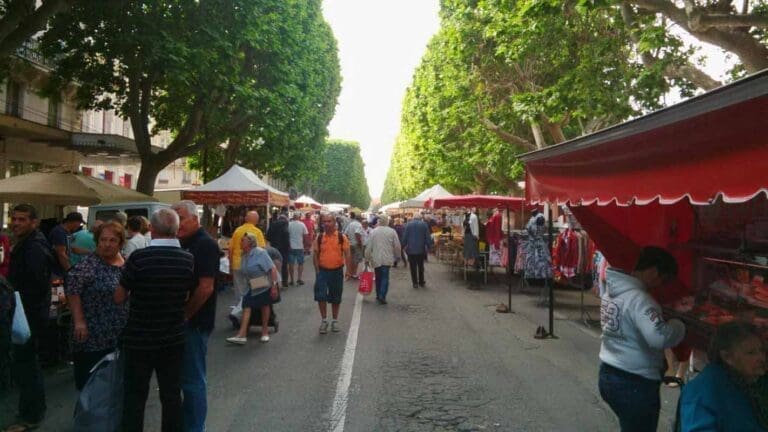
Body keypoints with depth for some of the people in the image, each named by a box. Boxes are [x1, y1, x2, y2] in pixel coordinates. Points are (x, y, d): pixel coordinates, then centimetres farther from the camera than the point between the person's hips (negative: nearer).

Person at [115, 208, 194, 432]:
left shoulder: (138, 257, -17)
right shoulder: (188, 259, -6)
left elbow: (119, 298, -6)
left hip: (139, 339, -3)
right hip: (173, 340, 3)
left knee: (135, 397, 12)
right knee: (171, 396, 13)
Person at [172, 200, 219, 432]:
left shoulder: (206, 245, -16)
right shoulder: (184, 243, 11)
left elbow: (206, 287, -23)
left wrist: (185, 315, -15)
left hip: (195, 322, -9)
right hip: (181, 320, 9)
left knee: (193, 379, 2)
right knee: (183, 376, 18)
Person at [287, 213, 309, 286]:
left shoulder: (289, 224, -6)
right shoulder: (302, 225, -6)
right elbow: (306, 235, -5)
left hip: (291, 247, 1)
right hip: (300, 247, -1)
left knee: (291, 263, 8)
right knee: (300, 263, 12)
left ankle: (292, 280, 10)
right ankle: (299, 279, 5)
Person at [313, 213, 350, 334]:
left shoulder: (342, 237, -4)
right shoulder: (319, 238, 1)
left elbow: (347, 254, -4)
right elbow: (315, 255, 5)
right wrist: (318, 270, -3)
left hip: (337, 271, -1)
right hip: (322, 271, 1)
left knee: (335, 298, 10)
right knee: (321, 296, -6)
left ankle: (335, 321, 26)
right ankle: (324, 320, 11)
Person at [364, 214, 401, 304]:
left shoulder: (373, 232, -2)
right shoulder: (392, 231, -4)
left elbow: (369, 247, -2)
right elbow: (397, 246, 0)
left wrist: (367, 258, 8)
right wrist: (397, 256, 14)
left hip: (376, 259, 1)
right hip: (387, 259, -1)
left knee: (378, 278, 14)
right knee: (385, 278, -1)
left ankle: (378, 296, 21)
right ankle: (382, 296, -14)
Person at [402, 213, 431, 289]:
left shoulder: (408, 224, -3)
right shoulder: (424, 225, -1)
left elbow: (404, 237, -4)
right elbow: (427, 237, -3)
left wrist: (404, 246, 5)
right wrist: (427, 246, 5)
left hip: (410, 249, -1)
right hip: (421, 249, 1)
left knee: (413, 267, 4)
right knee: (421, 266, 14)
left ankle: (415, 283, 4)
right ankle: (421, 282, 19)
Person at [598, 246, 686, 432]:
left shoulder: (611, 291, 5)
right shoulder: (639, 299, -23)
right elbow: (659, 337, -34)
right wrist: (679, 325, -15)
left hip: (608, 375, 9)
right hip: (634, 383, -9)